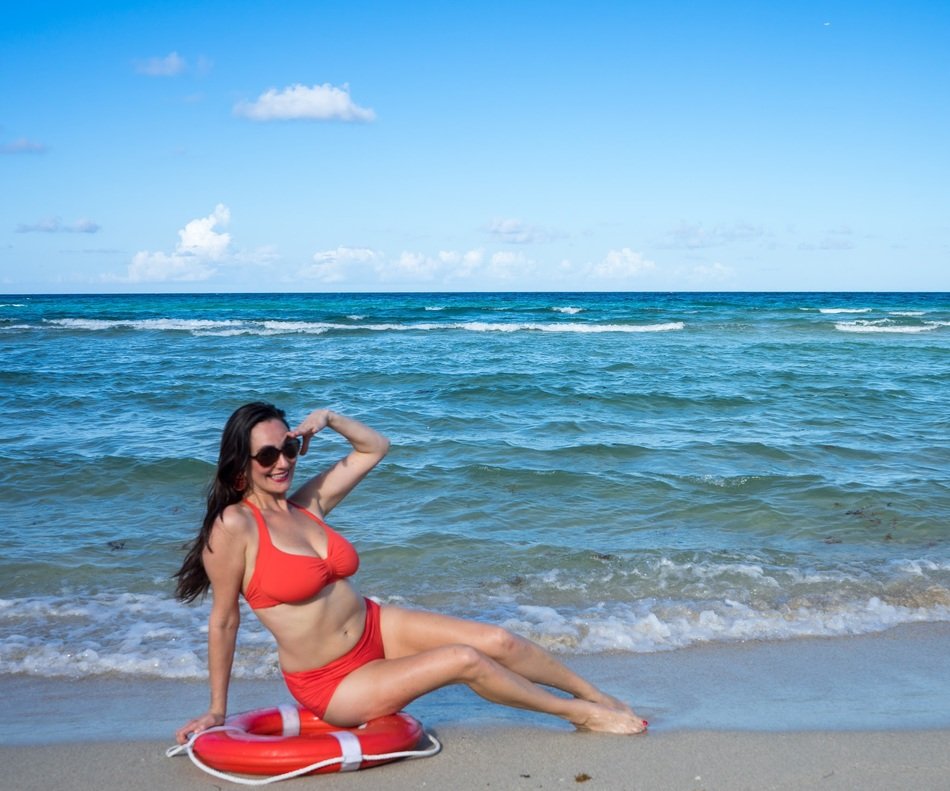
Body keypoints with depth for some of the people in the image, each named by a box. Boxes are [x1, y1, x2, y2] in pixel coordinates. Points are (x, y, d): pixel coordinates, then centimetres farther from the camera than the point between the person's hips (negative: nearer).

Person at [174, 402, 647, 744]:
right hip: (330, 684, -7)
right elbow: (223, 620, -11)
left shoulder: (305, 504, 0)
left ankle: (600, 697, 18)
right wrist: (217, 710, -6)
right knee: (463, 660, -19)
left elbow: (374, 448, 12)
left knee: (497, 641, -3)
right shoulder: (234, 526, -19)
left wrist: (328, 419, -4)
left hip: (375, 629, 7)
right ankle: (581, 715, 2)